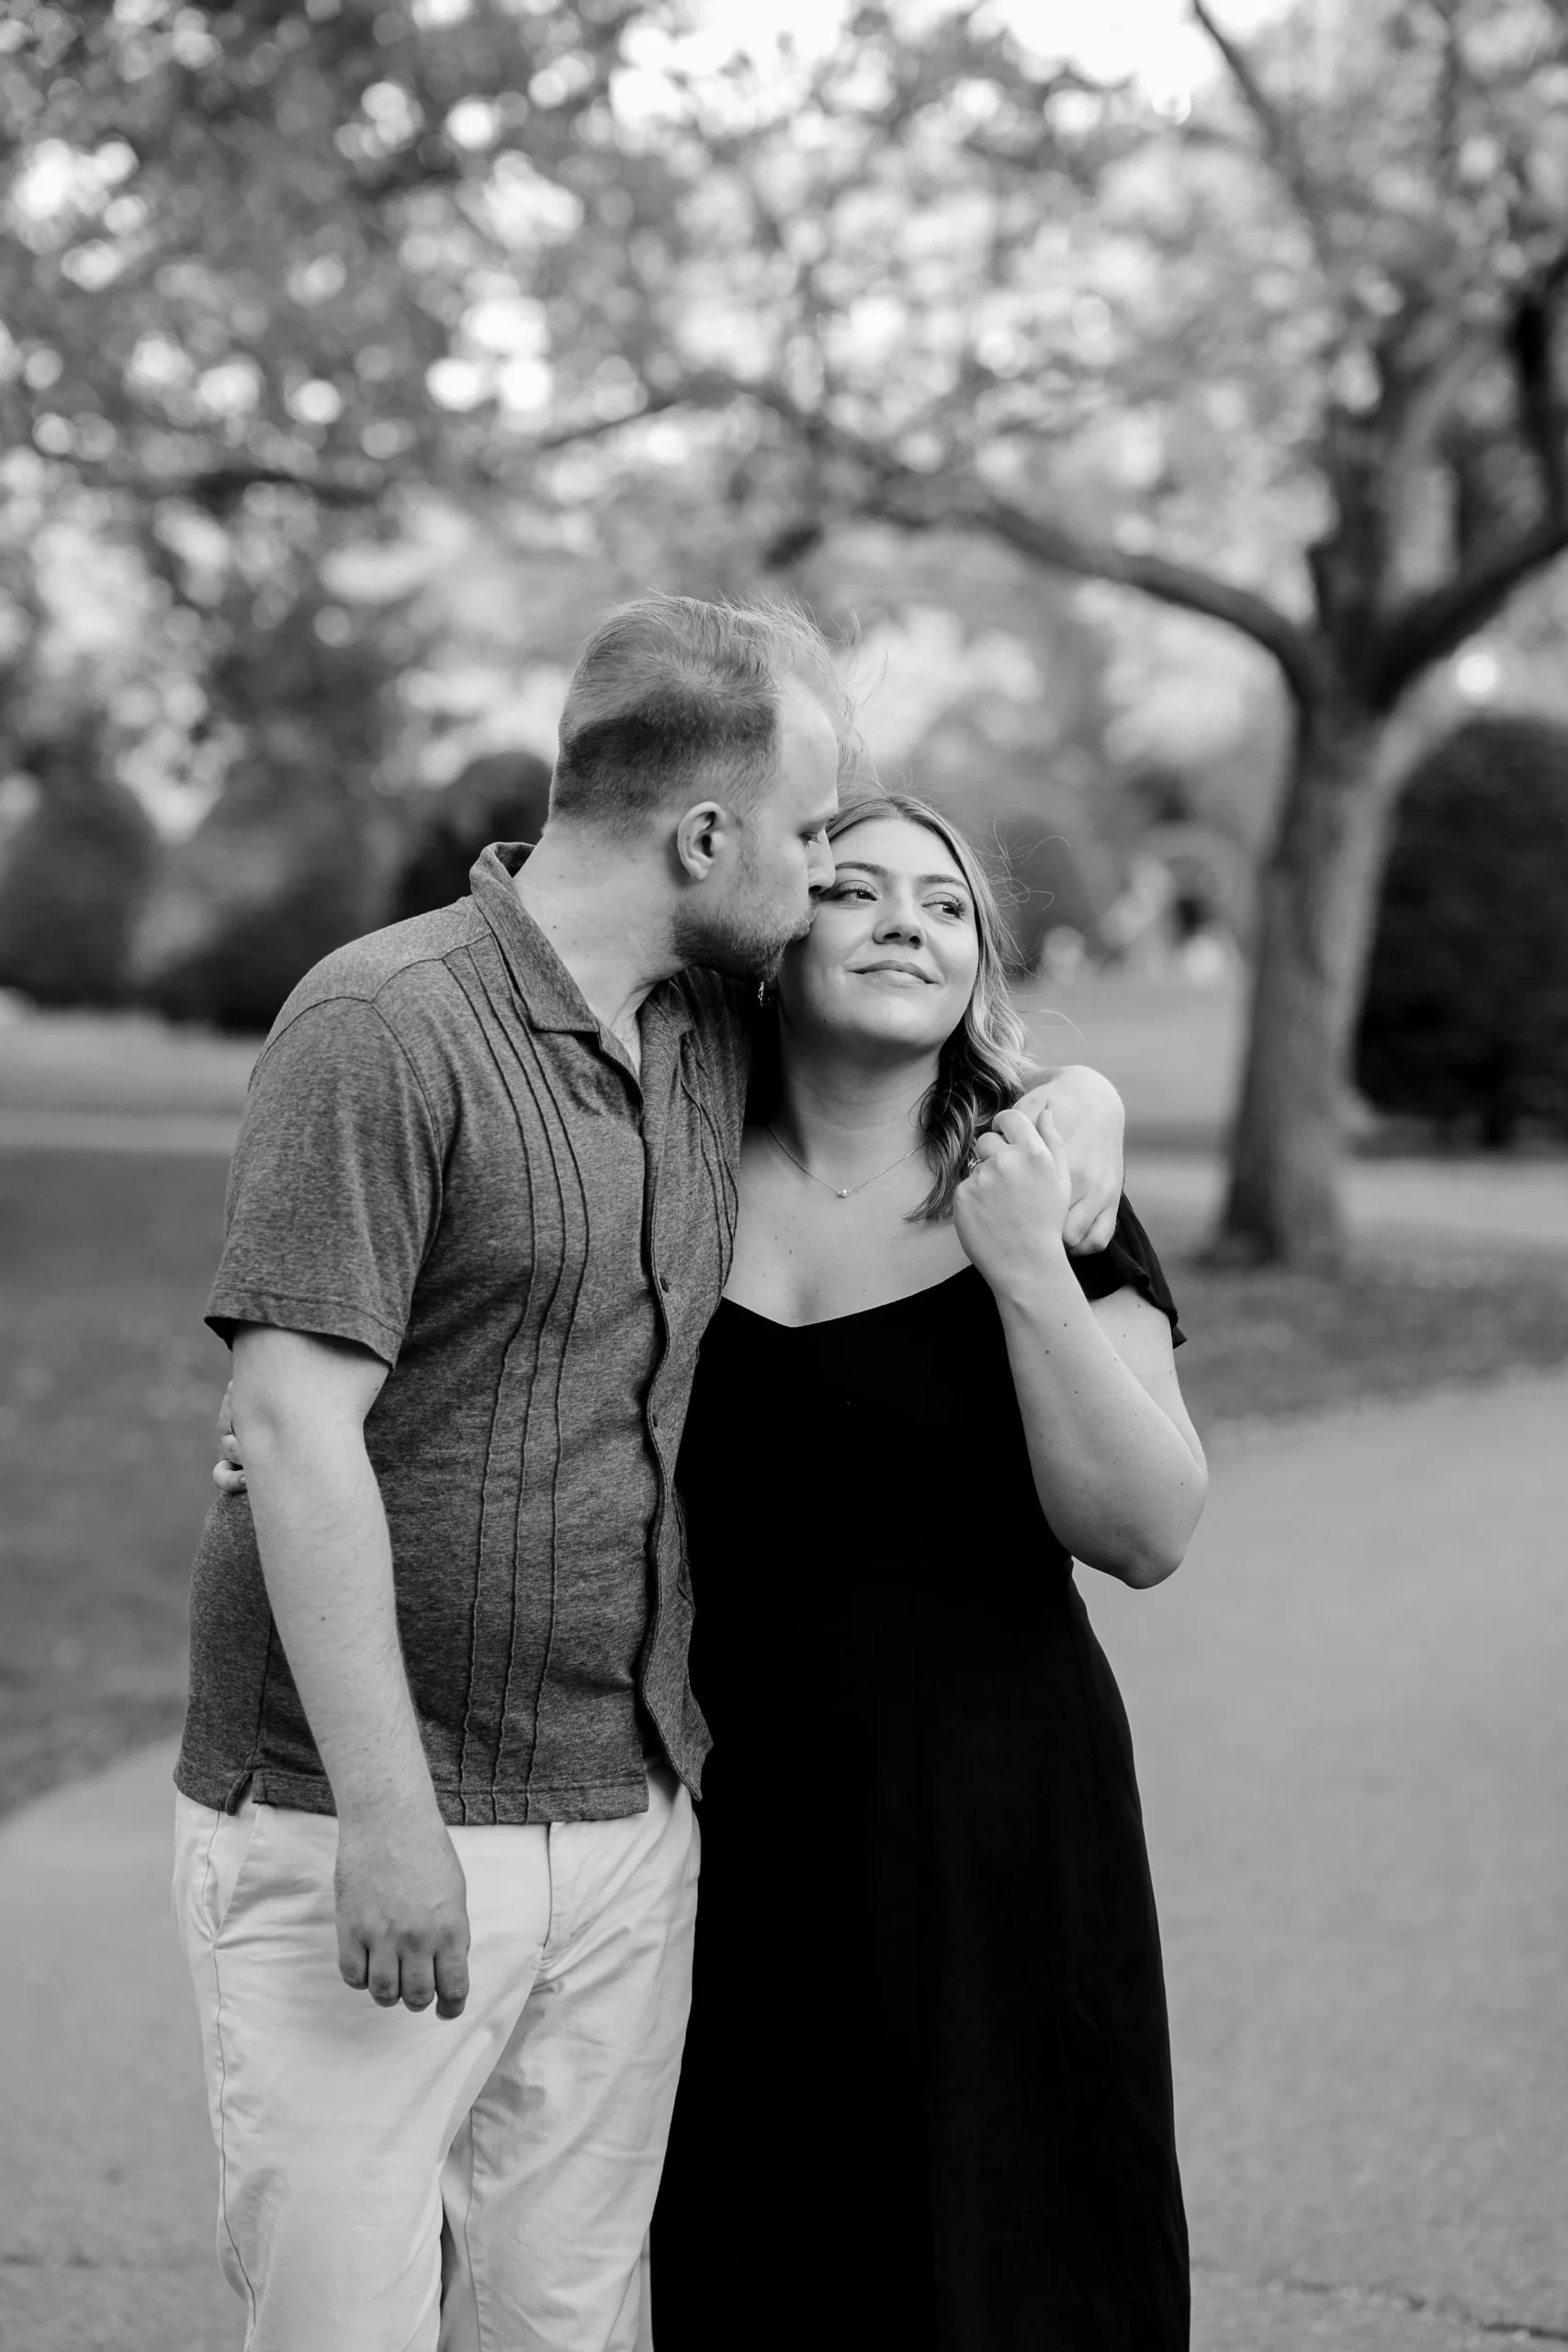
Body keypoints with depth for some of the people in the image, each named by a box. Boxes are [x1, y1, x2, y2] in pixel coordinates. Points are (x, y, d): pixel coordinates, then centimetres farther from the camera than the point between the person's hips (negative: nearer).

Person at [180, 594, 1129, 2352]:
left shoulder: (724, 1037, 10)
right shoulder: (383, 1027, -12)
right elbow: (296, 1429, -17)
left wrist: (1075, 1104, 5)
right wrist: (387, 1815, -20)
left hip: (628, 1822, 7)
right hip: (353, 1826, -6)